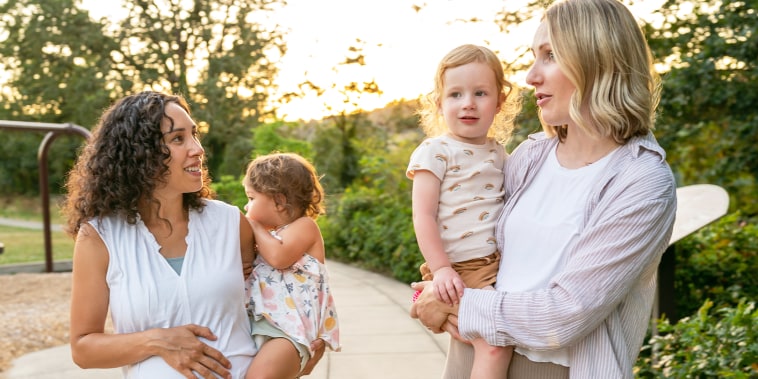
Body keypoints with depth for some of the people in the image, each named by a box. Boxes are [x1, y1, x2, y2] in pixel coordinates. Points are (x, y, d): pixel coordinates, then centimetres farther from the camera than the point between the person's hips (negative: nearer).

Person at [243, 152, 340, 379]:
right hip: (257, 325, 9)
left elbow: (278, 257, -18)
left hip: (291, 329, -9)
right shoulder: (270, 234, 25)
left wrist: (255, 226, -3)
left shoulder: (304, 226, 0)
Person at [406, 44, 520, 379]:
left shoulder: (498, 151, 11)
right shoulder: (435, 151, -8)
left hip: (502, 264, 7)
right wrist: (440, 269, -19)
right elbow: (423, 216, -12)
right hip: (462, 269, -7)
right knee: (494, 343, -16)